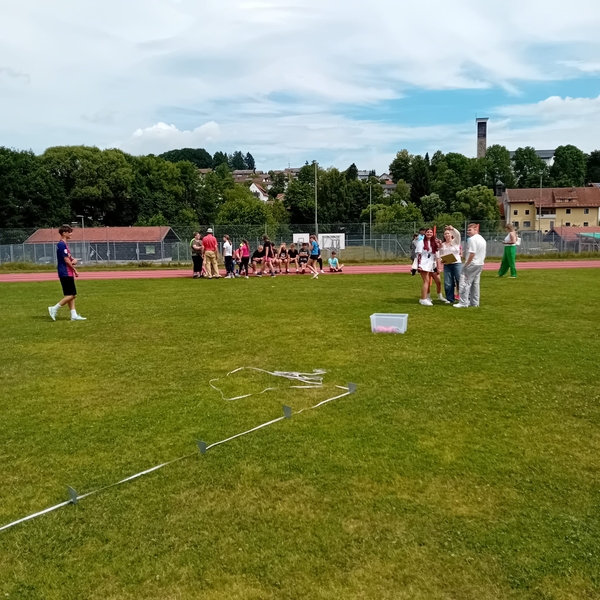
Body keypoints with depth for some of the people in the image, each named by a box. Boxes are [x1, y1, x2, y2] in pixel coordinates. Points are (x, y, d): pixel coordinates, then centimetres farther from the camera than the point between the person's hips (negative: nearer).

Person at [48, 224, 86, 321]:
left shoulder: (64, 244, 16)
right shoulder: (62, 245, -15)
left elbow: (69, 258, 20)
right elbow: (66, 260, -17)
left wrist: (74, 260, -3)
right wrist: (75, 270, -6)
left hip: (68, 273, 10)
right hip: (66, 273, -10)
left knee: (71, 295, 9)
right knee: (71, 295, -9)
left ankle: (74, 315, 11)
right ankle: (54, 309, -4)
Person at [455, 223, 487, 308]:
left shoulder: (472, 239, -15)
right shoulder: (482, 239, 15)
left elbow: (472, 253, -21)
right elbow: (484, 254, 17)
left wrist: (466, 264, -15)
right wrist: (481, 264, 20)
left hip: (472, 264, -9)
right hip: (480, 264, 9)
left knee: (465, 282, -6)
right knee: (475, 283, 14)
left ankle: (463, 302, -9)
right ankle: (474, 302, 17)